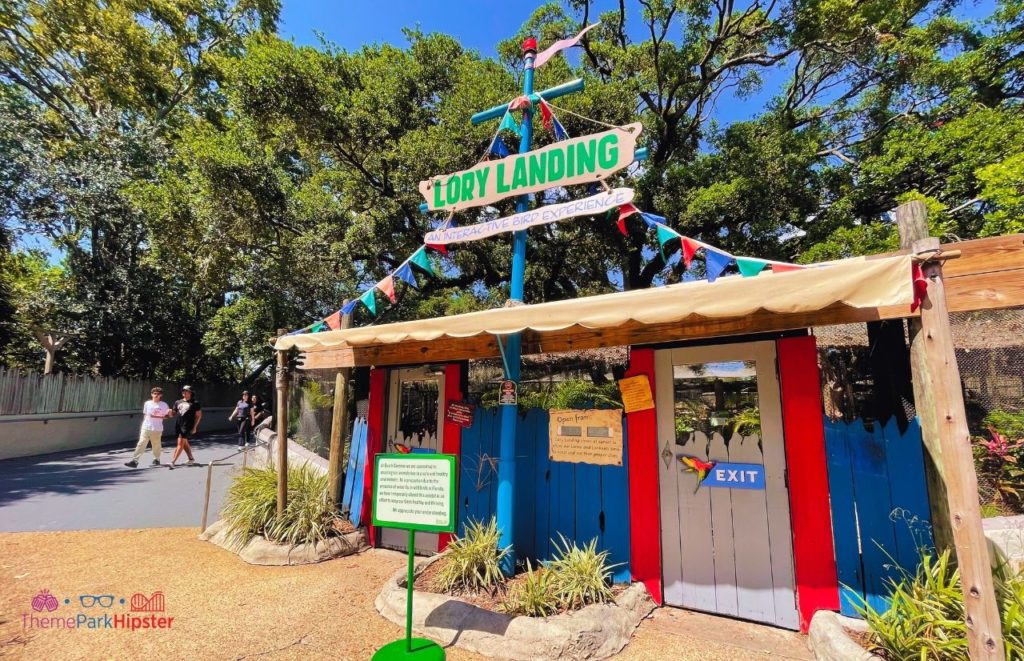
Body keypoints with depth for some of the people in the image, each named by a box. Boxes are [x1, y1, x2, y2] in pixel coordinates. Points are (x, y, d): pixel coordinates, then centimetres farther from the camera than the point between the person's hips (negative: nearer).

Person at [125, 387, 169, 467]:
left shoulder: (164, 405, -2)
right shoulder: (147, 403, 8)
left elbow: (167, 416, 1)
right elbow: (144, 415, 16)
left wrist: (157, 417, -14)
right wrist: (143, 425, 14)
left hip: (157, 429, -2)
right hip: (146, 428, 2)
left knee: (156, 445, 8)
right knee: (141, 444, -6)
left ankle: (156, 459, 25)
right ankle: (134, 460, -7)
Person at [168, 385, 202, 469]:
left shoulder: (195, 403, -4)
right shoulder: (178, 402, 12)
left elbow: (198, 416, -4)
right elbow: (173, 413, 16)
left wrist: (194, 427, -8)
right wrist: (170, 412, -9)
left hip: (187, 426, -7)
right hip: (178, 425, 7)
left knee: (180, 443, -10)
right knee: (185, 443, 16)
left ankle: (172, 462, -11)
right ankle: (191, 459, 31)